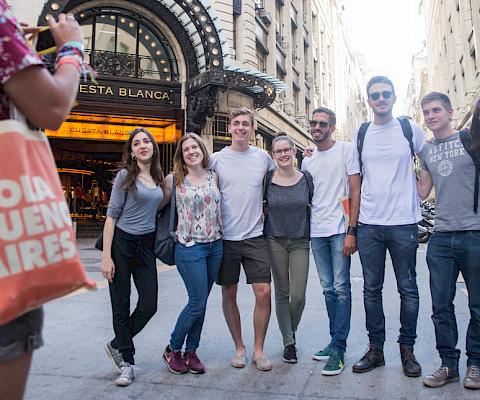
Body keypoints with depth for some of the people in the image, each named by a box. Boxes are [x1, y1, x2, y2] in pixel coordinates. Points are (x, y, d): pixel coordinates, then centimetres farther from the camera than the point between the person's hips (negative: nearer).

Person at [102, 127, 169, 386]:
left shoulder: (159, 177, 10)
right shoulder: (125, 176, -6)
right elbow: (112, 216, -9)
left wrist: (173, 188, 8)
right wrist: (106, 256, -13)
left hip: (146, 244, 5)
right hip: (121, 242, -5)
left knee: (149, 305, 2)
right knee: (121, 305, 4)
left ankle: (118, 345, 29)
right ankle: (127, 362, 22)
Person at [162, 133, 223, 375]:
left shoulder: (213, 177, 8)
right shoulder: (176, 180, -3)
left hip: (215, 245, 4)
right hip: (190, 246, -4)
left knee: (201, 302, 10)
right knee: (197, 302, -3)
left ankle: (191, 351, 24)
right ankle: (173, 349, 18)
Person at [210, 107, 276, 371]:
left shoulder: (263, 157, 5)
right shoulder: (216, 159, 0)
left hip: (255, 236, 1)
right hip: (225, 237, 0)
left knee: (263, 292, -4)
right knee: (229, 293, 8)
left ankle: (258, 349, 15)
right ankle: (239, 347, 26)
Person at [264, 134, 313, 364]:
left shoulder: (306, 178, 0)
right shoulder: (267, 179, -2)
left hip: (300, 241, 0)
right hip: (275, 240, 0)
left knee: (298, 295, -3)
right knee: (282, 293, 6)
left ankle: (290, 333, 26)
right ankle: (289, 343, 21)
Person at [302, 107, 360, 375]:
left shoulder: (346, 150, -1)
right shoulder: (307, 161, 15)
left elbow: (355, 191, -6)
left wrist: (351, 231, -14)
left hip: (340, 230, -5)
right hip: (317, 232, 6)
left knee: (341, 289, -4)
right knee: (329, 289, 12)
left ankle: (338, 350, 3)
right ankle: (336, 342, 23)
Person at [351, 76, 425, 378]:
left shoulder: (410, 129, 2)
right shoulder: (361, 134, 7)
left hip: (404, 223, -2)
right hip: (368, 224, 2)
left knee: (408, 289, 7)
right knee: (372, 289, 9)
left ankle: (407, 349, 23)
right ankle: (375, 349, 22)